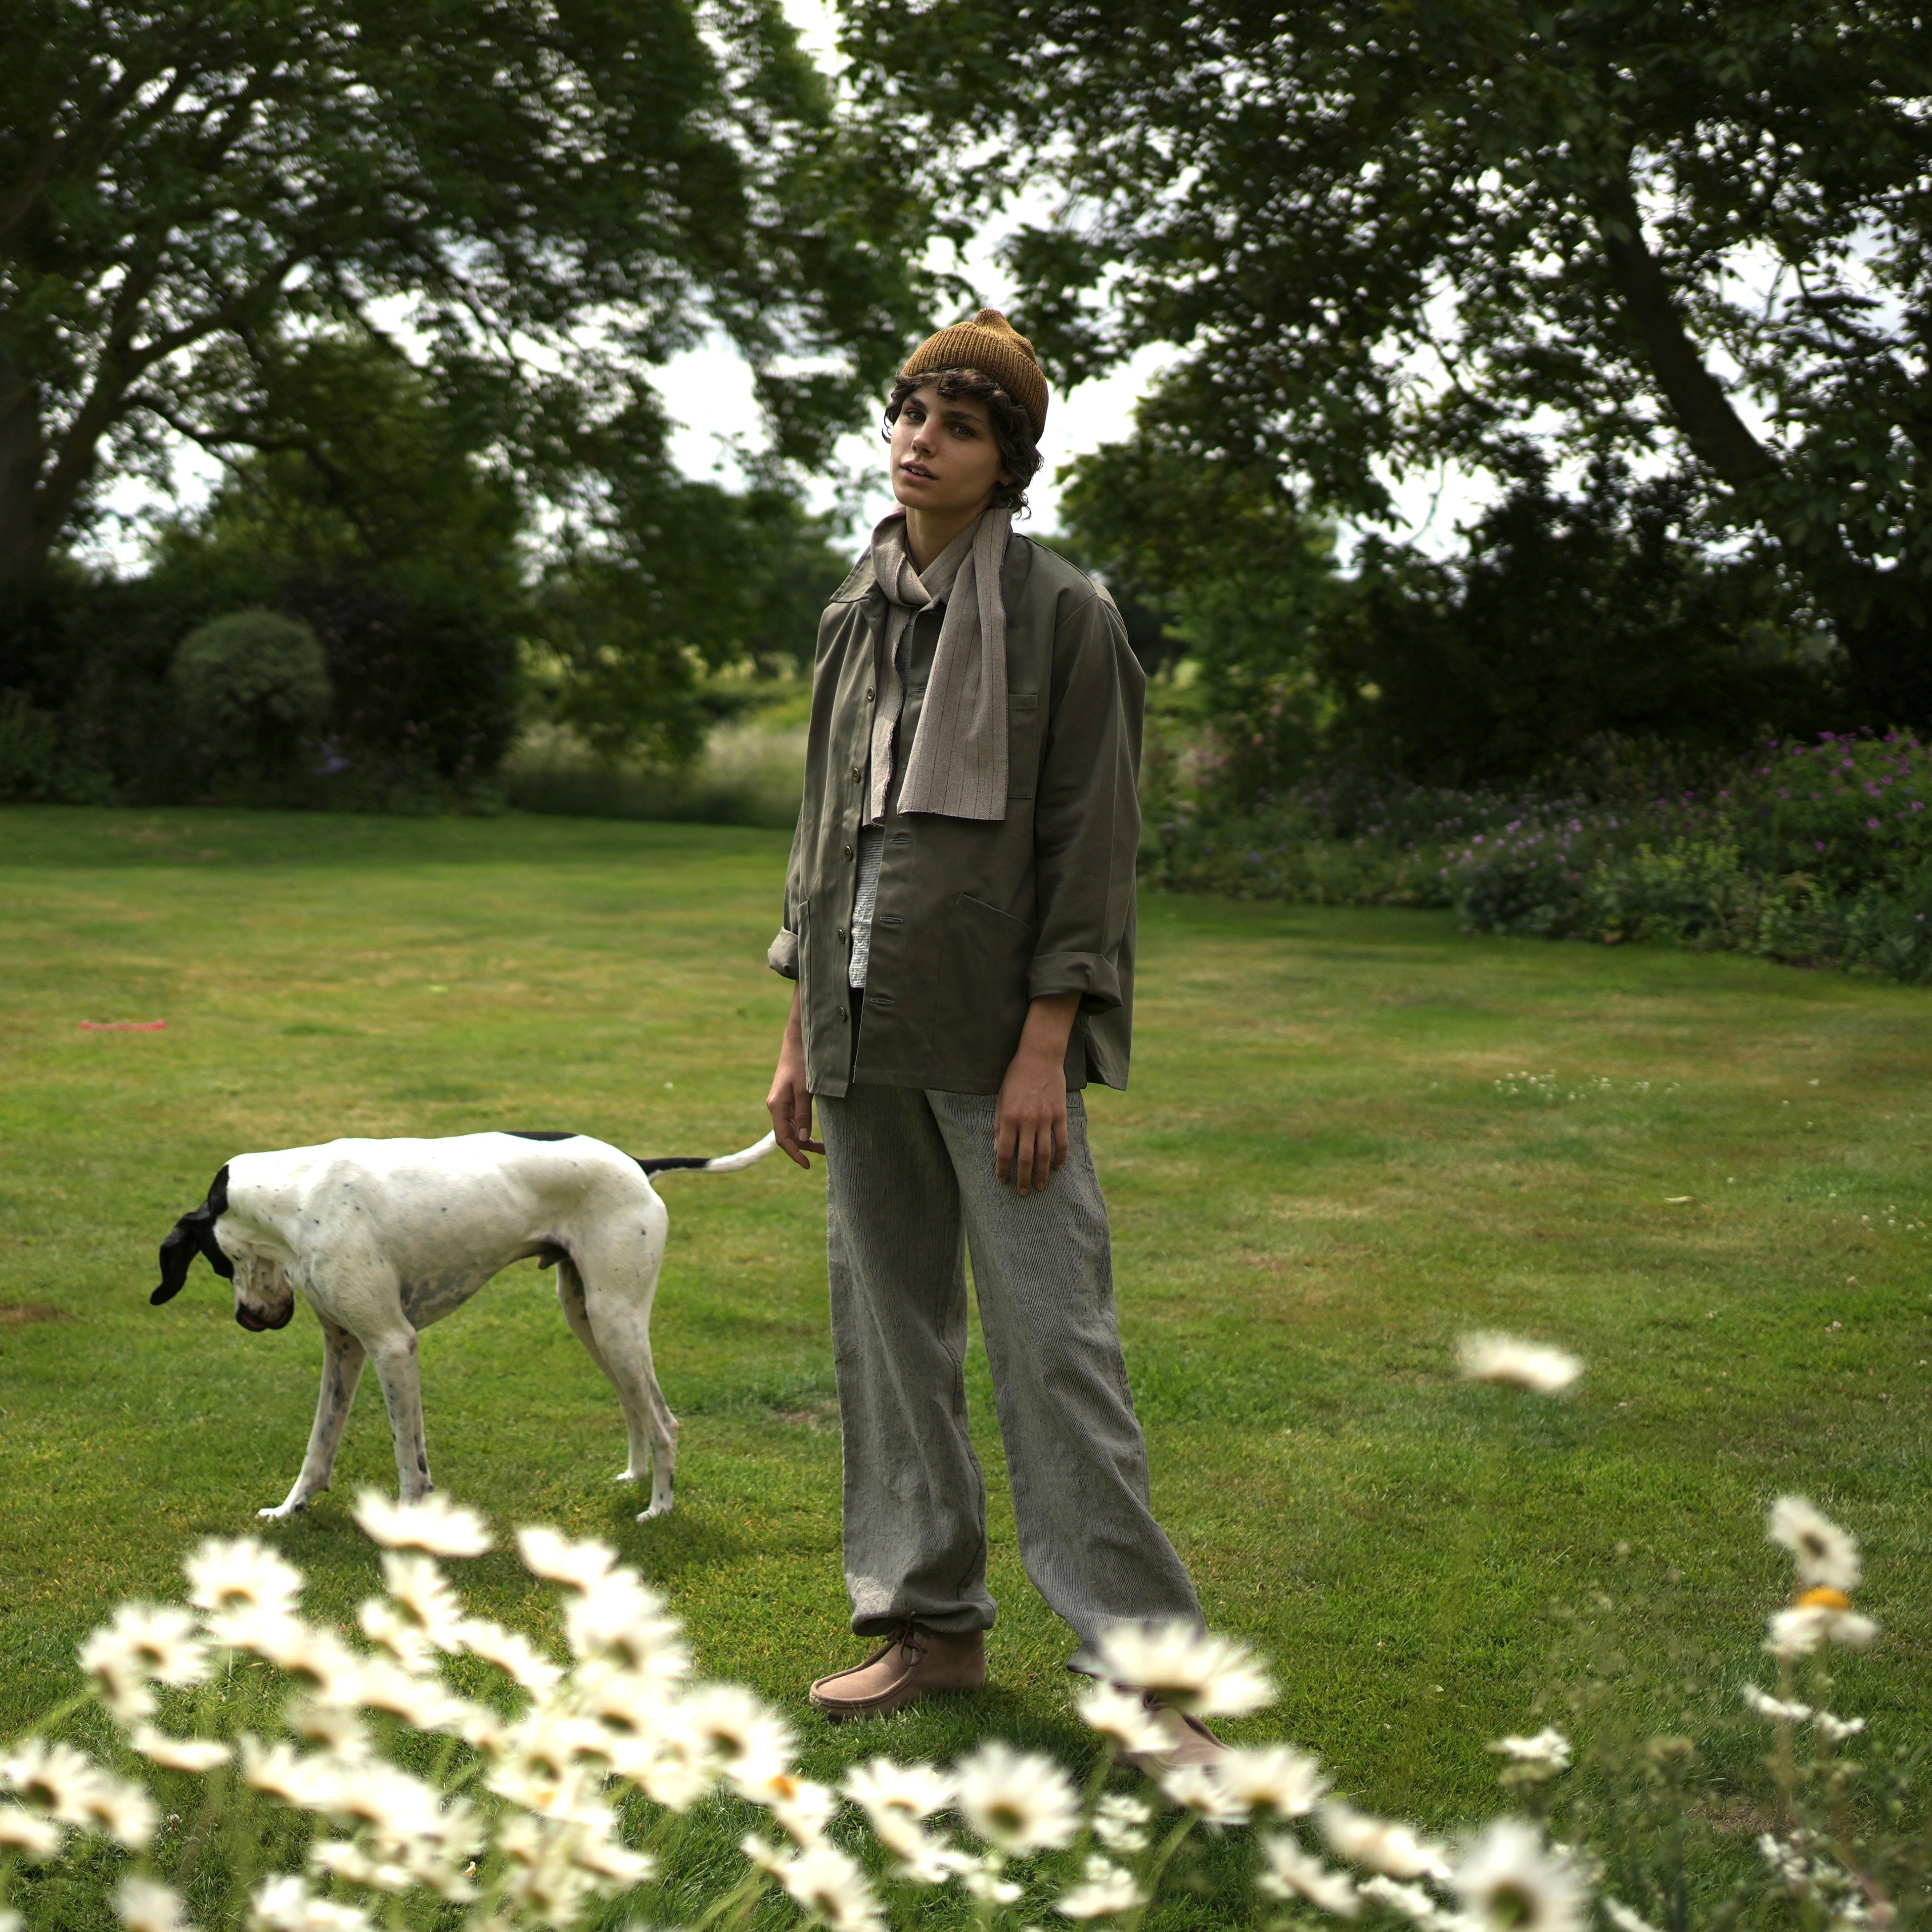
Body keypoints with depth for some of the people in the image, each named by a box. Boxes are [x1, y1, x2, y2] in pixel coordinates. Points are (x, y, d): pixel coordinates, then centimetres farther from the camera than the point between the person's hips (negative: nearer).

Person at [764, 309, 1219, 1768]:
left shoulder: (1063, 614, -4)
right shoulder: (856, 617, 14)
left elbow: (1089, 839, -8)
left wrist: (1045, 1044, -15)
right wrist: (801, 1030, 14)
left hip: (994, 1039, -6)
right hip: (864, 1032, 6)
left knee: (1053, 1335, -7)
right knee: (889, 1325, 11)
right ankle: (932, 1621, 22)